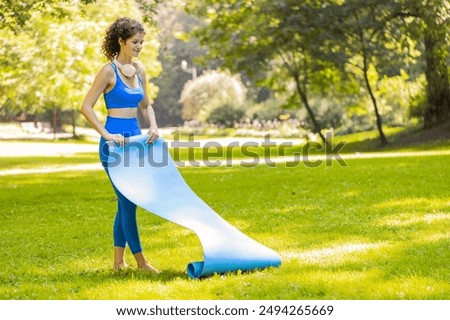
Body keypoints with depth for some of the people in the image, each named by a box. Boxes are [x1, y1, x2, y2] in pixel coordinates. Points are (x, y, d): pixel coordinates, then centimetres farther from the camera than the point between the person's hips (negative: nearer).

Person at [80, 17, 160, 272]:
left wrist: (153, 126, 0)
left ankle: (119, 261, 17)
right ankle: (140, 260, 1)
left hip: (135, 137, 7)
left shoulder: (139, 71, 9)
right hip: (115, 141, -7)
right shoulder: (109, 71, -10)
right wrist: (107, 135, -18)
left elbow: (146, 105, 19)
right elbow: (86, 107, -11)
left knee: (126, 201, 10)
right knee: (128, 200, -5)